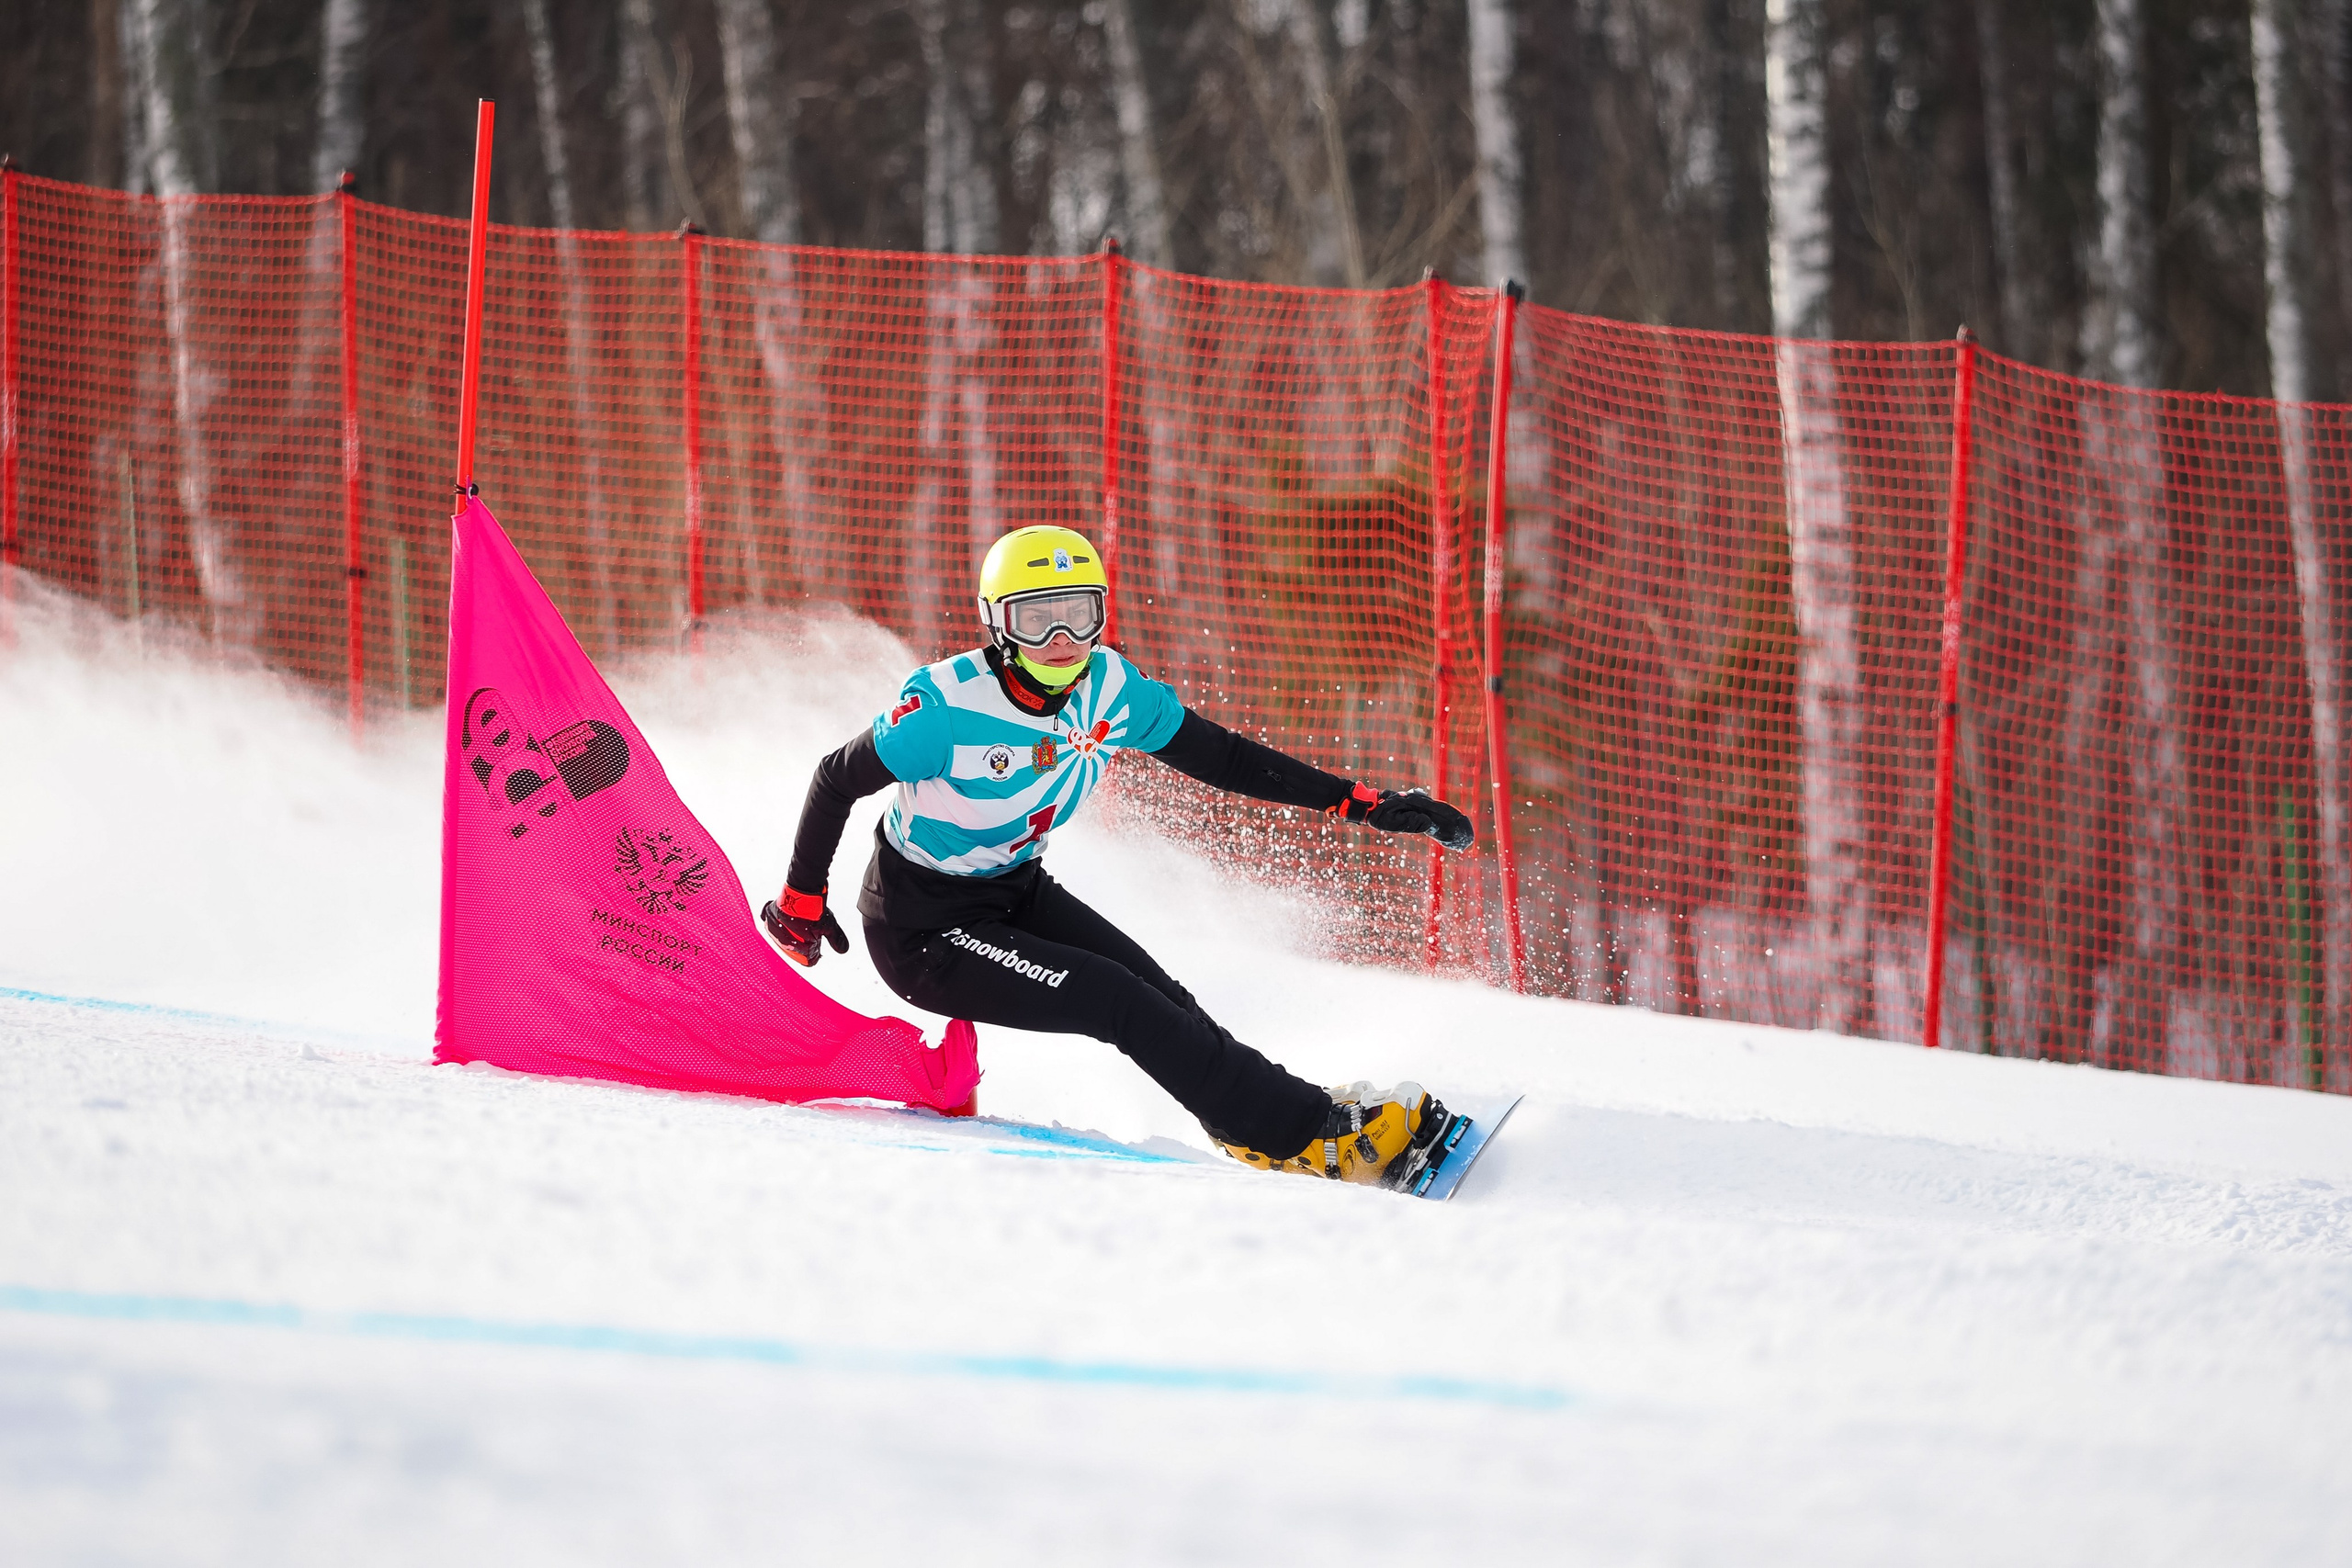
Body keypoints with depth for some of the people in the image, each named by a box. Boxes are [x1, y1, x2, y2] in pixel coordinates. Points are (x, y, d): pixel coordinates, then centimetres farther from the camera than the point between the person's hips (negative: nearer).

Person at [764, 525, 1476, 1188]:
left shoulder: (1110, 689, -10)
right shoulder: (947, 706, -28)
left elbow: (1219, 757, -2)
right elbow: (836, 781, -16)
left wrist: (1359, 802, -5)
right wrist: (801, 902, -11)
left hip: (1018, 891, 7)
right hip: (927, 932, -7)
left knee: (1160, 996, -13)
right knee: (1115, 1001, -18)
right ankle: (1317, 1135, -17)